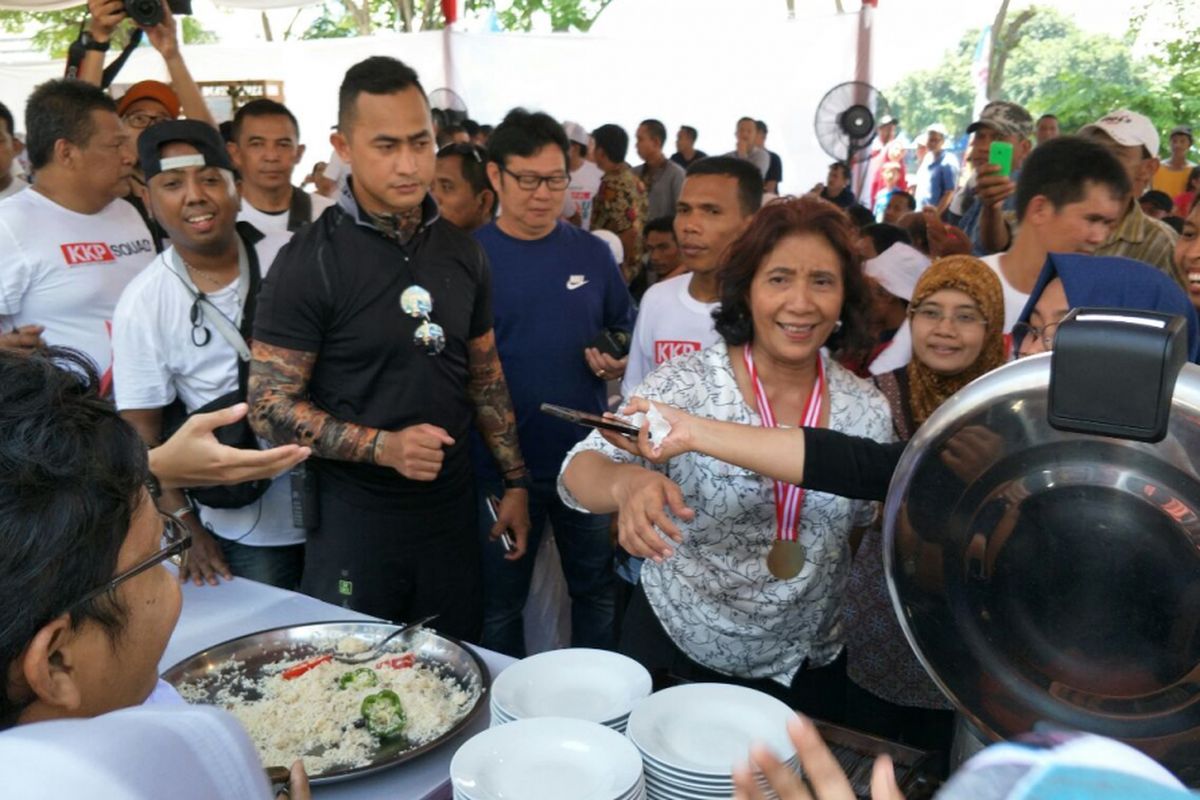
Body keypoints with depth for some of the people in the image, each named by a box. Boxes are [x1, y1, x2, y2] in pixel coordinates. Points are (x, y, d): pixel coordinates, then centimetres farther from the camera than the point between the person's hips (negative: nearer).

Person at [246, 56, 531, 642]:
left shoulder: (461, 252, 4)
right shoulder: (309, 262, -12)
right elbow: (269, 408, -13)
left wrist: (515, 481, 9)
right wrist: (383, 446, -24)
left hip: (451, 506, 5)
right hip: (354, 519, -4)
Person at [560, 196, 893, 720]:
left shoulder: (868, 411, -7)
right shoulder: (686, 385, -16)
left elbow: (864, 524, 8)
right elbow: (580, 471, -25)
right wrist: (627, 483, -45)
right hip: (674, 648, -2)